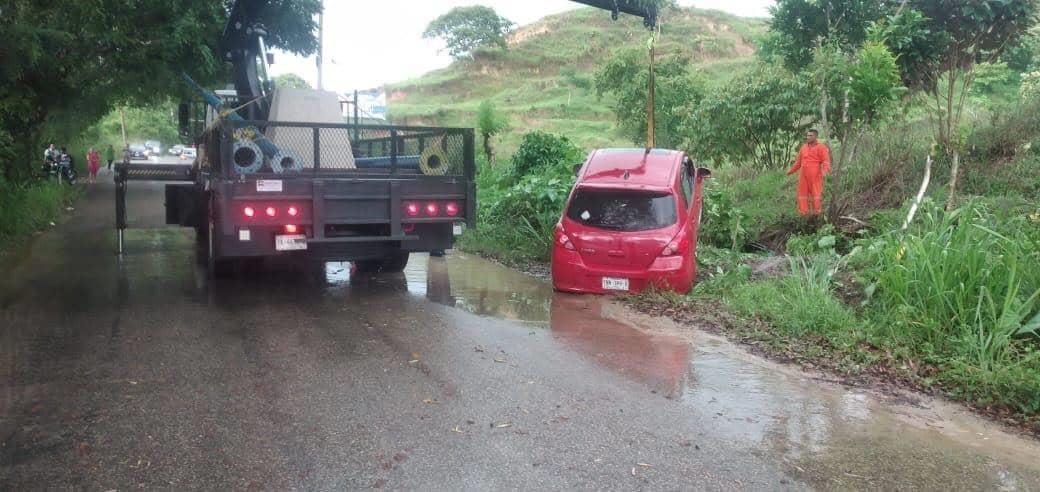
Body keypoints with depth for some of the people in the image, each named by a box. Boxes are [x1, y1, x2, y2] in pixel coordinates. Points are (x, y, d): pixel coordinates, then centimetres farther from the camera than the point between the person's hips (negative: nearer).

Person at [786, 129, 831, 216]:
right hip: (803, 175, 6)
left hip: (815, 175, -6)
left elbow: (826, 161, -9)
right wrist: (791, 170, 22)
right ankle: (804, 211, 13)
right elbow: (798, 161, 23)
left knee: (815, 193, -1)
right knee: (802, 192, 6)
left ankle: (816, 212, 6)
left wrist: (825, 170, -25)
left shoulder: (821, 147, -2)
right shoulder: (803, 147, 15)